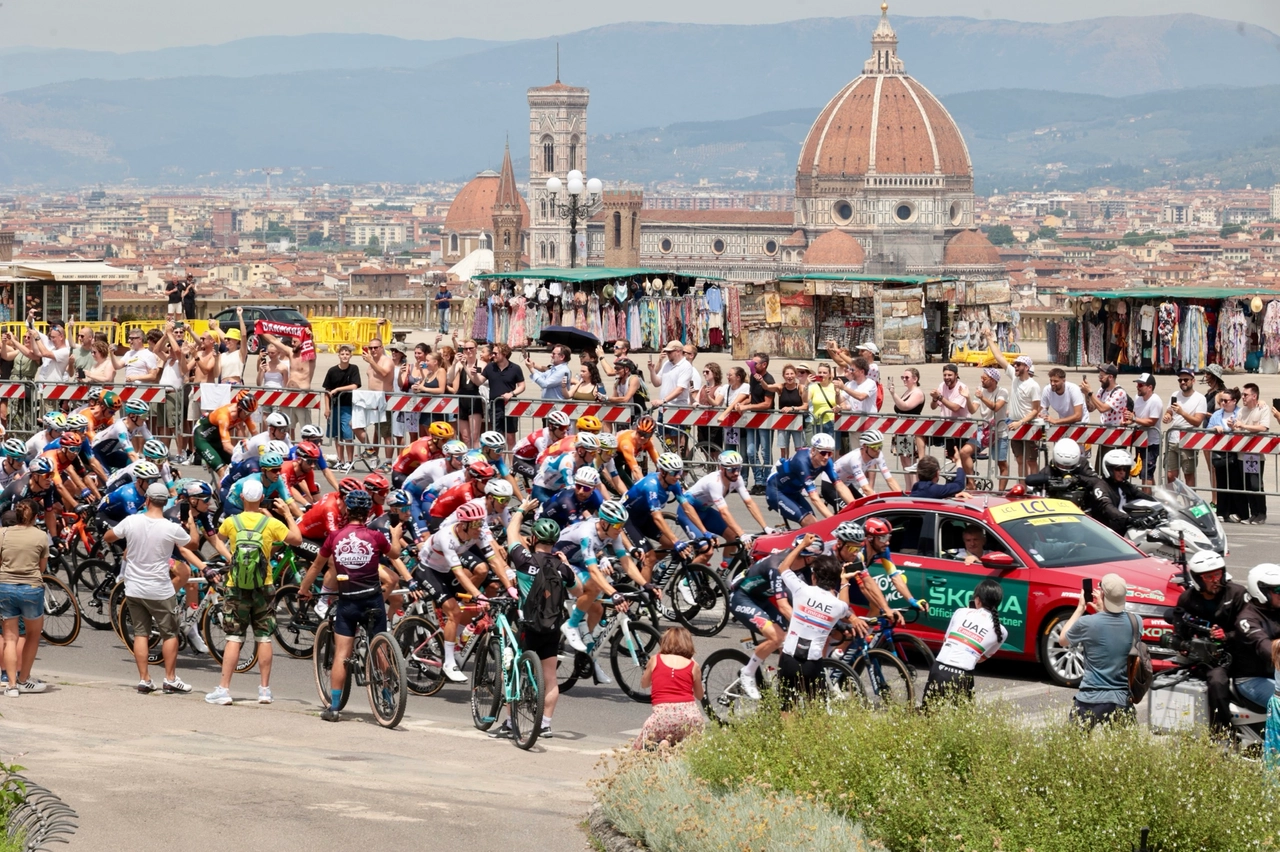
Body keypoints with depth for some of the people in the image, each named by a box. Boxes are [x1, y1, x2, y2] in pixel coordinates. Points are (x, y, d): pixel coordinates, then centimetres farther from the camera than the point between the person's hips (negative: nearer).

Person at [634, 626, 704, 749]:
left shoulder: (655, 660, 13)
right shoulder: (693, 666, 13)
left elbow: (644, 684, 30)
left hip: (662, 713, -1)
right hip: (689, 714, 1)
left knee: (637, 748, 18)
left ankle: (660, 744, -15)